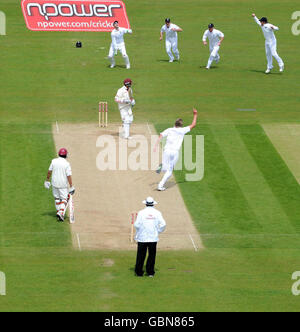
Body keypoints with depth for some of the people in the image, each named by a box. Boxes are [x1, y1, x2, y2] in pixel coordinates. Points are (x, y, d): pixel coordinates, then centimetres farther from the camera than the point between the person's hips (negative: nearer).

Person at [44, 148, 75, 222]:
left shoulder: (54, 161, -3)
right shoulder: (67, 164, -14)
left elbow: (49, 171, 4)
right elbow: (69, 176, -16)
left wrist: (47, 180, 17)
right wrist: (71, 187, -14)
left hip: (54, 183, 3)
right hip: (63, 184, -3)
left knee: (57, 198, 19)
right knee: (64, 199, 3)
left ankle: (59, 212, 23)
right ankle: (61, 213, -16)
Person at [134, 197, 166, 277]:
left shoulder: (141, 212, -4)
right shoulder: (157, 213, 0)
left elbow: (136, 225, -7)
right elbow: (163, 224, -7)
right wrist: (158, 231, 7)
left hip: (142, 237, -1)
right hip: (153, 238, 1)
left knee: (141, 255, 5)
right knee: (152, 255, 9)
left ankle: (139, 272, 8)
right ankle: (150, 272, 9)